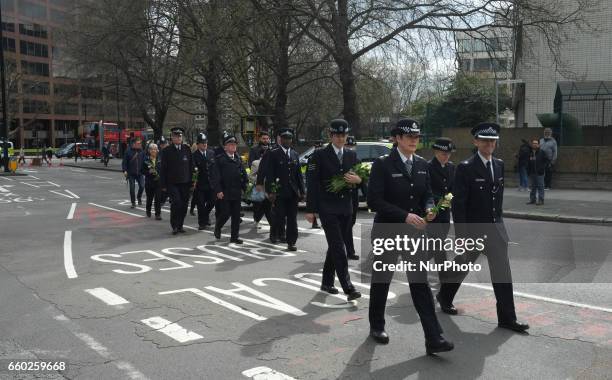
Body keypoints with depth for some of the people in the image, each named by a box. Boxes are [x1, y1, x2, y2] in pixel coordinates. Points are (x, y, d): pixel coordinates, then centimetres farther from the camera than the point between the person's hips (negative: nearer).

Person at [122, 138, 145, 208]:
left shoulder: (141, 151, 5)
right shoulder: (128, 152, -3)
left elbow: (144, 161, 9)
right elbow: (124, 162, -2)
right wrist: (124, 170, -12)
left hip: (140, 173, 2)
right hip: (131, 174, -2)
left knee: (142, 186, -8)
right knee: (132, 188, 1)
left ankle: (139, 197, 21)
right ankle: (133, 203, 14)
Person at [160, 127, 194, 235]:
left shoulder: (187, 149, 8)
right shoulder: (167, 151, 1)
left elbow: (191, 166, 10)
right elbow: (163, 169, 1)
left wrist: (191, 180, 5)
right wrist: (163, 185, -3)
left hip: (185, 183, 3)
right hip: (172, 183, -3)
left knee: (184, 205, 5)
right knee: (176, 202, -15)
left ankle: (180, 225, 19)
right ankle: (174, 226, -1)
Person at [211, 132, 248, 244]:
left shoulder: (238, 158, 11)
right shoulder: (219, 159, -5)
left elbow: (243, 174, 15)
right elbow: (215, 176, -9)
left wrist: (244, 186, 6)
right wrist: (218, 190, -15)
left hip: (236, 192, 5)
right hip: (224, 192, -5)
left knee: (236, 215, 6)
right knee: (225, 213, -3)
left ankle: (234, 236, 15)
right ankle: (217, 228, 26)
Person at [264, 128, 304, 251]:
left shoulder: (295, 154, 14)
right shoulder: (274, 154, -1)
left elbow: (299, 174, 15)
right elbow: (269, 175, -6)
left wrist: (301, 191, 8)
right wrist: (270, 191, -14)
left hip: (293, 192, 4)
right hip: (279, 192, -4)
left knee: (292, 219, 5)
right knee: (280, 217, -5)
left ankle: (291, 242, 12)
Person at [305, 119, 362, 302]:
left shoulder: (352, 155, 11)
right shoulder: (319, 155, -4)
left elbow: (359, 178, 16)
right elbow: (311, 182, -6)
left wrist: (357, 180, -10)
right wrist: (310, 209, -9)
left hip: (346, 208, 5)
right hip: (327, 208, -5)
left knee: (334, 246, 13)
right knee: (338, 247, -10)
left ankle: (327, 282, 27)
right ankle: (348, 288, -11)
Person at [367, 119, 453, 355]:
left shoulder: (422, 164, 5)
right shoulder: (382, 164, -12)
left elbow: (427, 194, 13)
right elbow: (374, 200, -17)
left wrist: (429, 209, -10)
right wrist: (404, 215, -24)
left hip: (414, 232, 4)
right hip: (387, 232, -4)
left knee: (420, 283, -1)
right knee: (381, 280, 13)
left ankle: (433, 339, 0)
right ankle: (377, 326, 33)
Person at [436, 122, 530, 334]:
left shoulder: (499, 165, 6)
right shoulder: (466, 168, -13)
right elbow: (458, 203, -15)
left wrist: (497, 217, 15)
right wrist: (461, 235, -17)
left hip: (496, 227, 5)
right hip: (473, 229, -5)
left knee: (502, 272, 2)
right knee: (462, 265, 14)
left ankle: (507, 318, 8)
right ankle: (444, 296, 39)